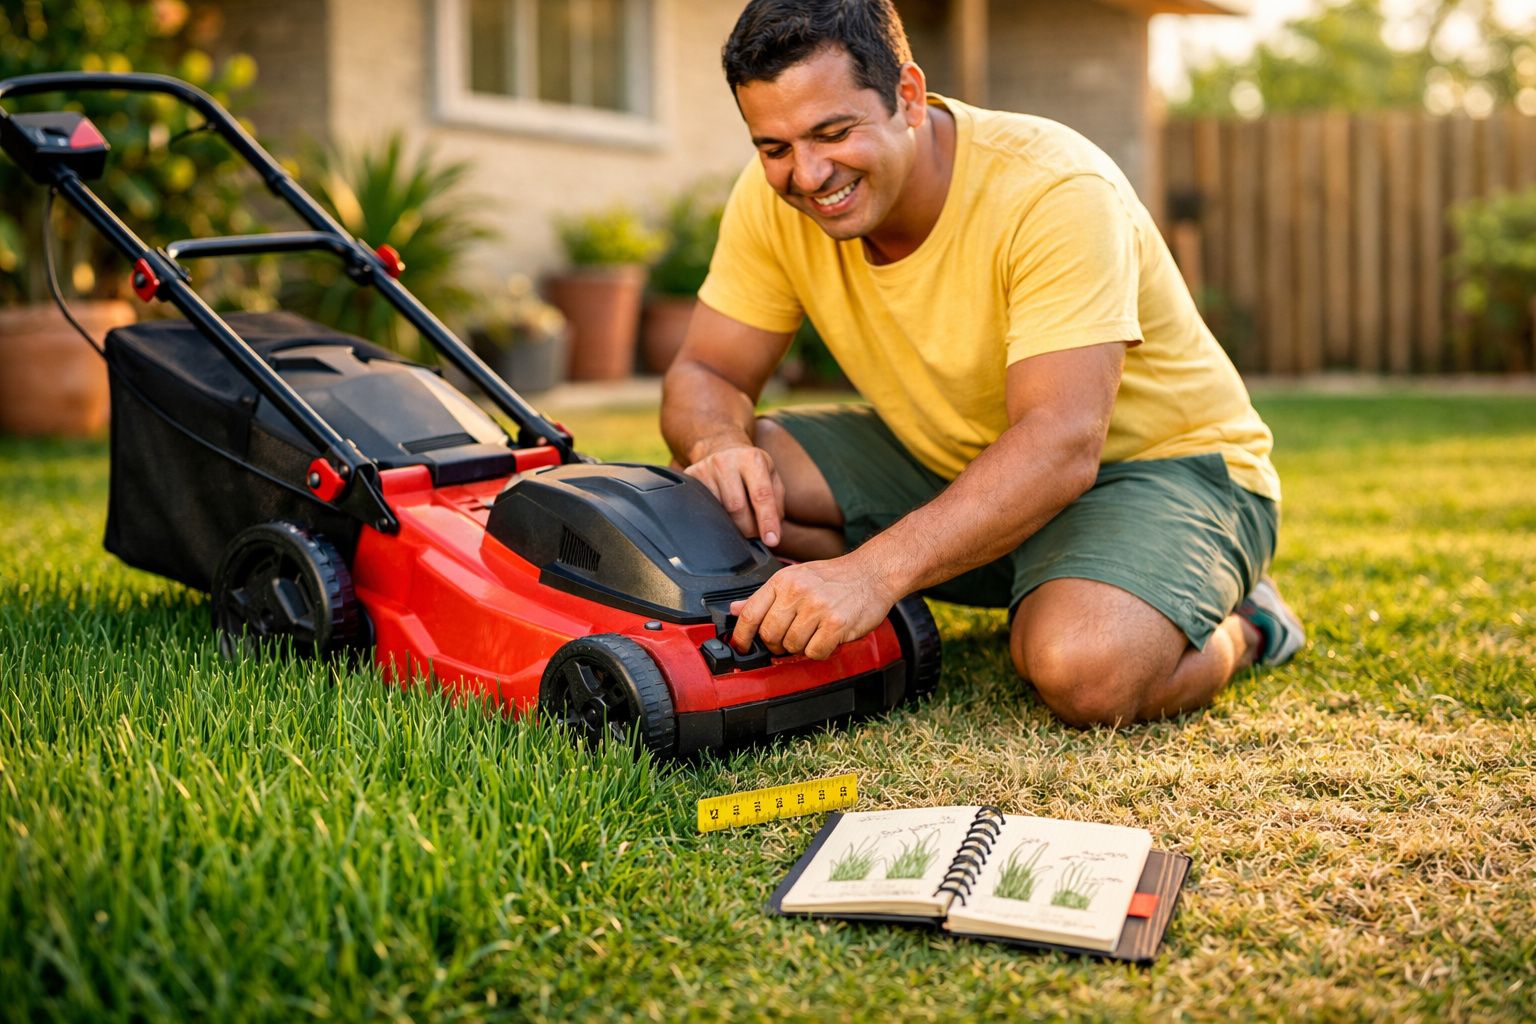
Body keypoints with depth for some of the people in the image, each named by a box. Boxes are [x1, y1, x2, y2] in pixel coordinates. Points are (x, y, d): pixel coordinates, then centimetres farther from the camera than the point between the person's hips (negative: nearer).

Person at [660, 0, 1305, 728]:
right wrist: (719, 443, -31)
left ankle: (1238, 627, 0)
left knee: (1085, 669, -37)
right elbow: (706, 374, -5)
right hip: (948, 458, 6)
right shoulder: (774, 195, -12)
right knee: (724, 490, -16)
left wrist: (873, 572, -51)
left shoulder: (1056, 192, -29)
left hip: (1160, 462, -6)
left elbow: (1061, 448, -38)